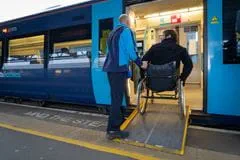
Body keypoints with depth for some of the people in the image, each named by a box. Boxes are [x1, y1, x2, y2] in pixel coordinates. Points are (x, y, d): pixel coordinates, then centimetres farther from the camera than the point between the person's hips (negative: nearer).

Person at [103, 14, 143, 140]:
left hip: (111, 67, 9)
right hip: (119, 68, -9)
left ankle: (117, 118, 32)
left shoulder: (113, 32, 23)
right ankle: (112, 130, -4)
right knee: (117, 98, -7)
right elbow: (131, 51, -10)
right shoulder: (126, 31, -2)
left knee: (115, 96, 17)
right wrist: (141, 63, 5)